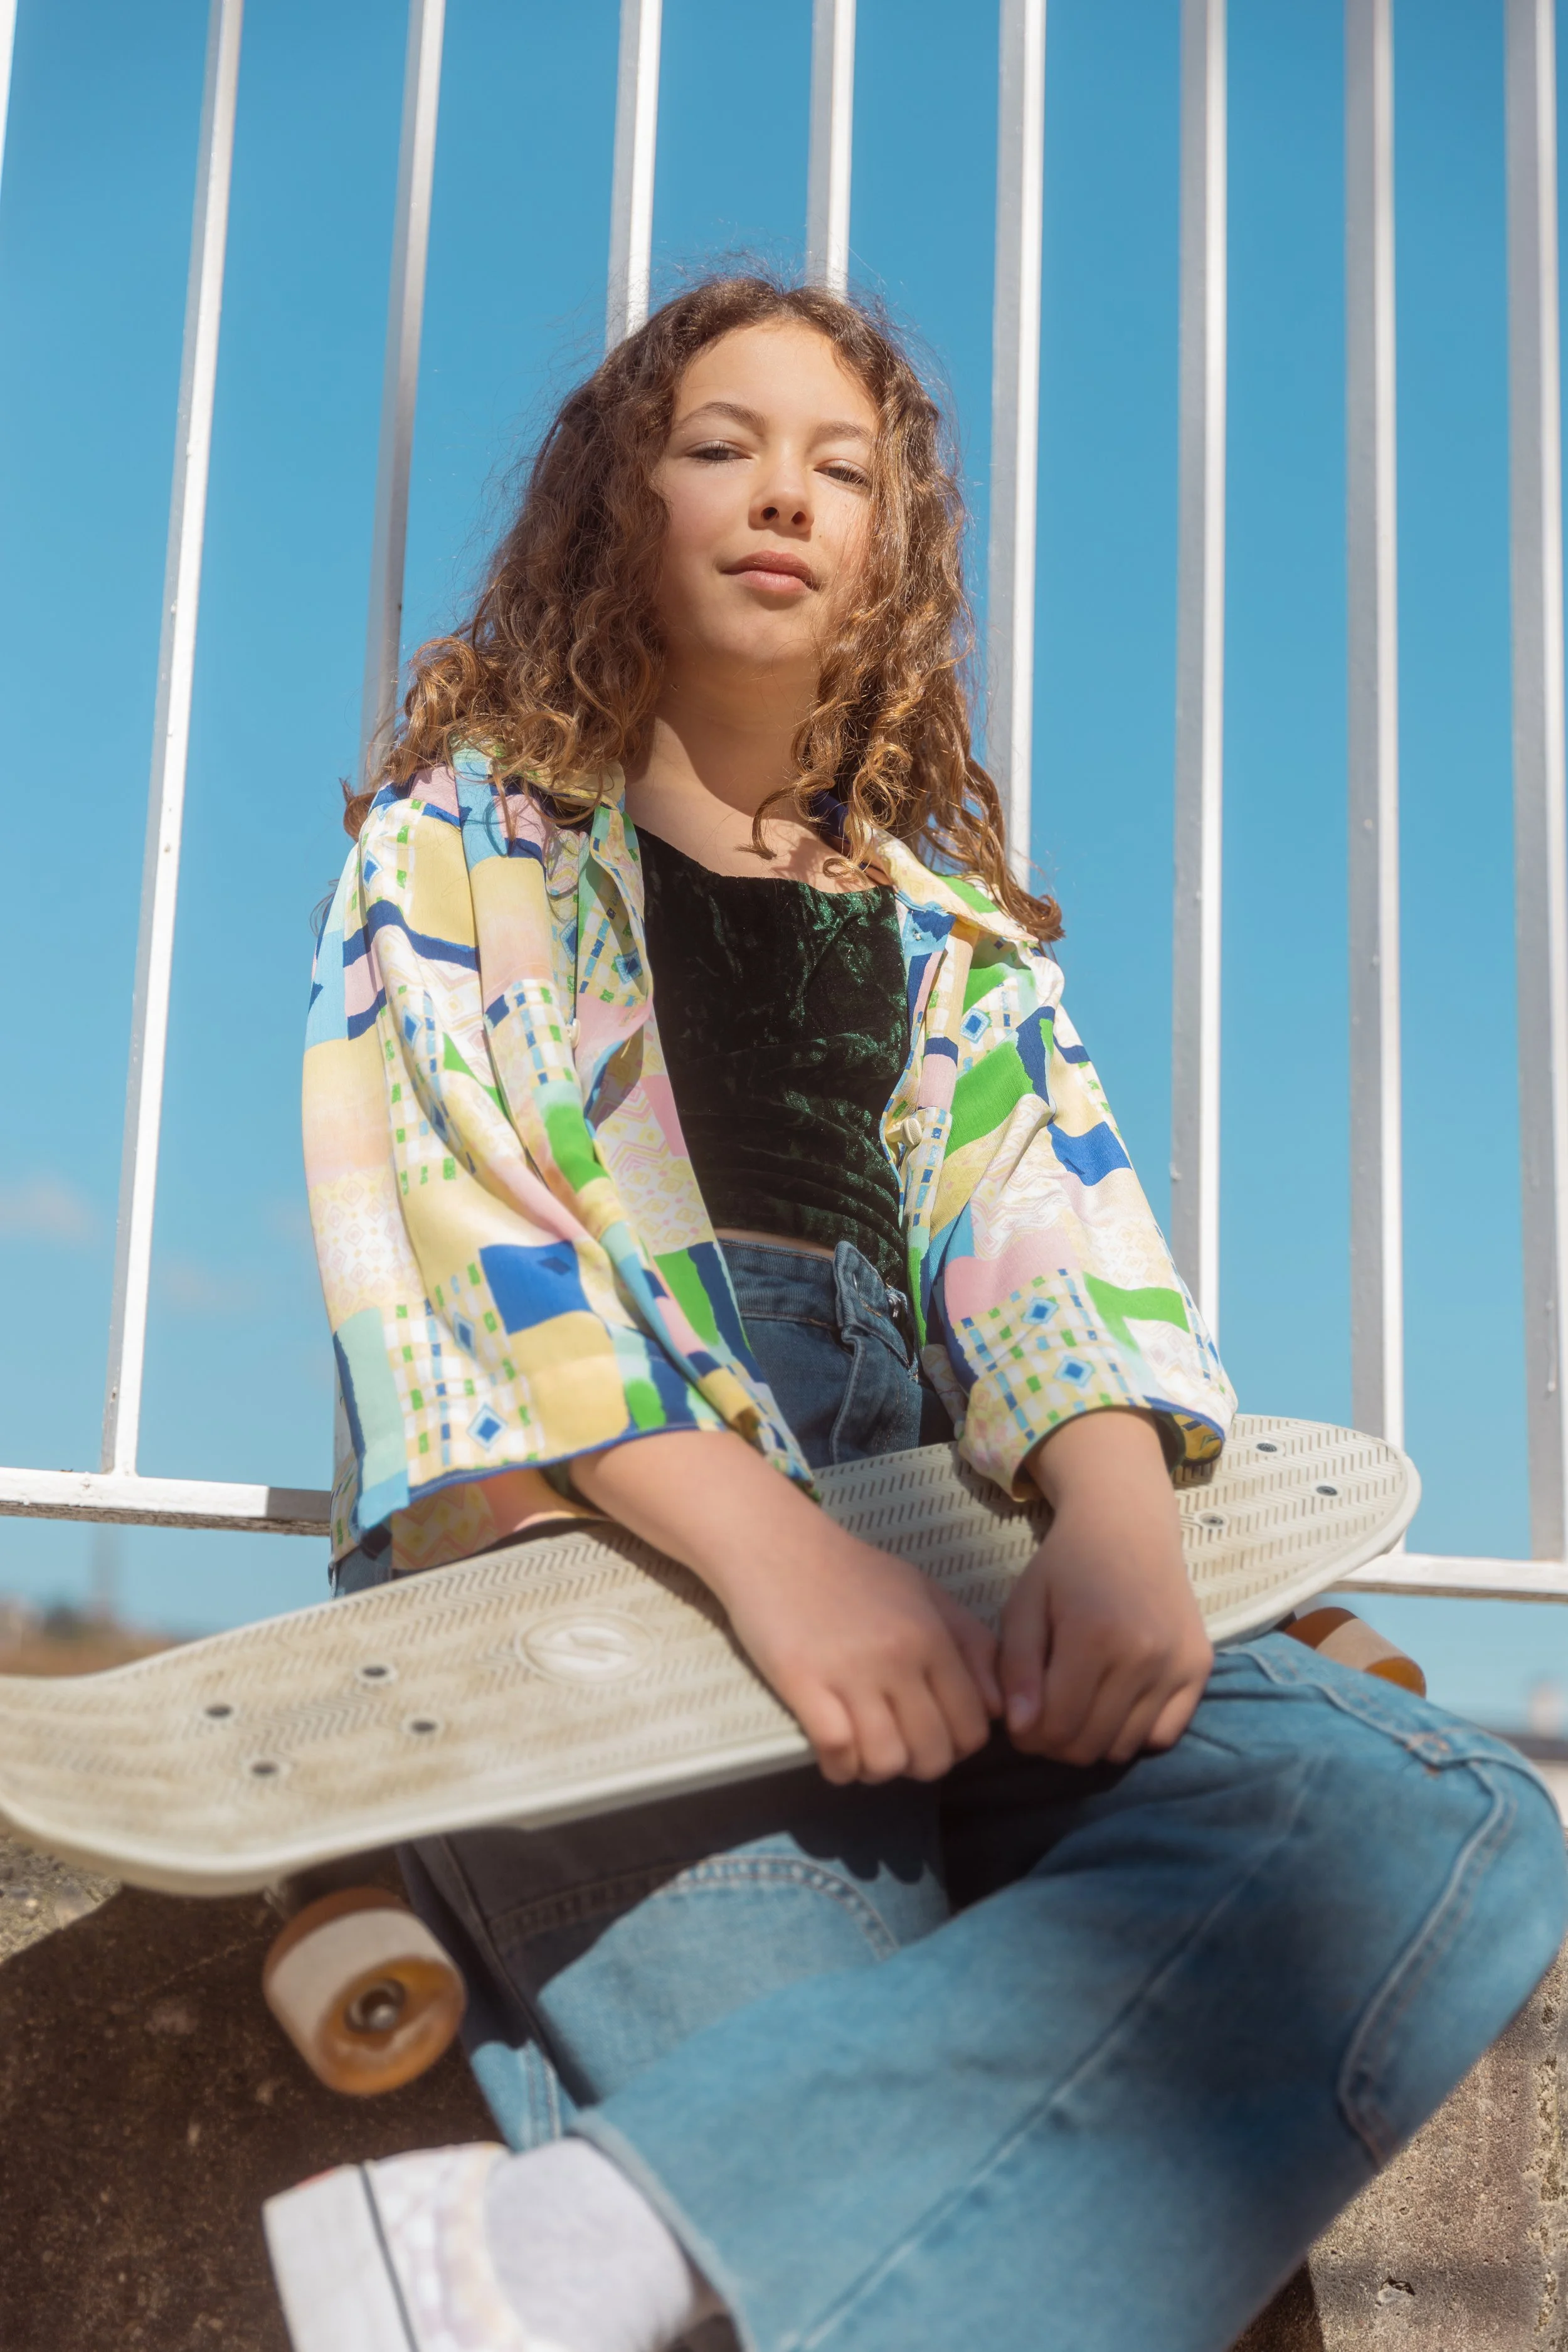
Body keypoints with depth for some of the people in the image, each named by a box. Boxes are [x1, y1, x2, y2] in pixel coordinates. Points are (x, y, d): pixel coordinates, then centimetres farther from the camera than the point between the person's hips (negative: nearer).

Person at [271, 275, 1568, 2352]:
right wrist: (763, 1541, -20)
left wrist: (1117, 1510, -16)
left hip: (923, 1565, 4)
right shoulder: (459, 845, 14)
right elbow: (453, 1223, -3)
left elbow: (1045, 1238, 8)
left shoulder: (950, 922, 24)